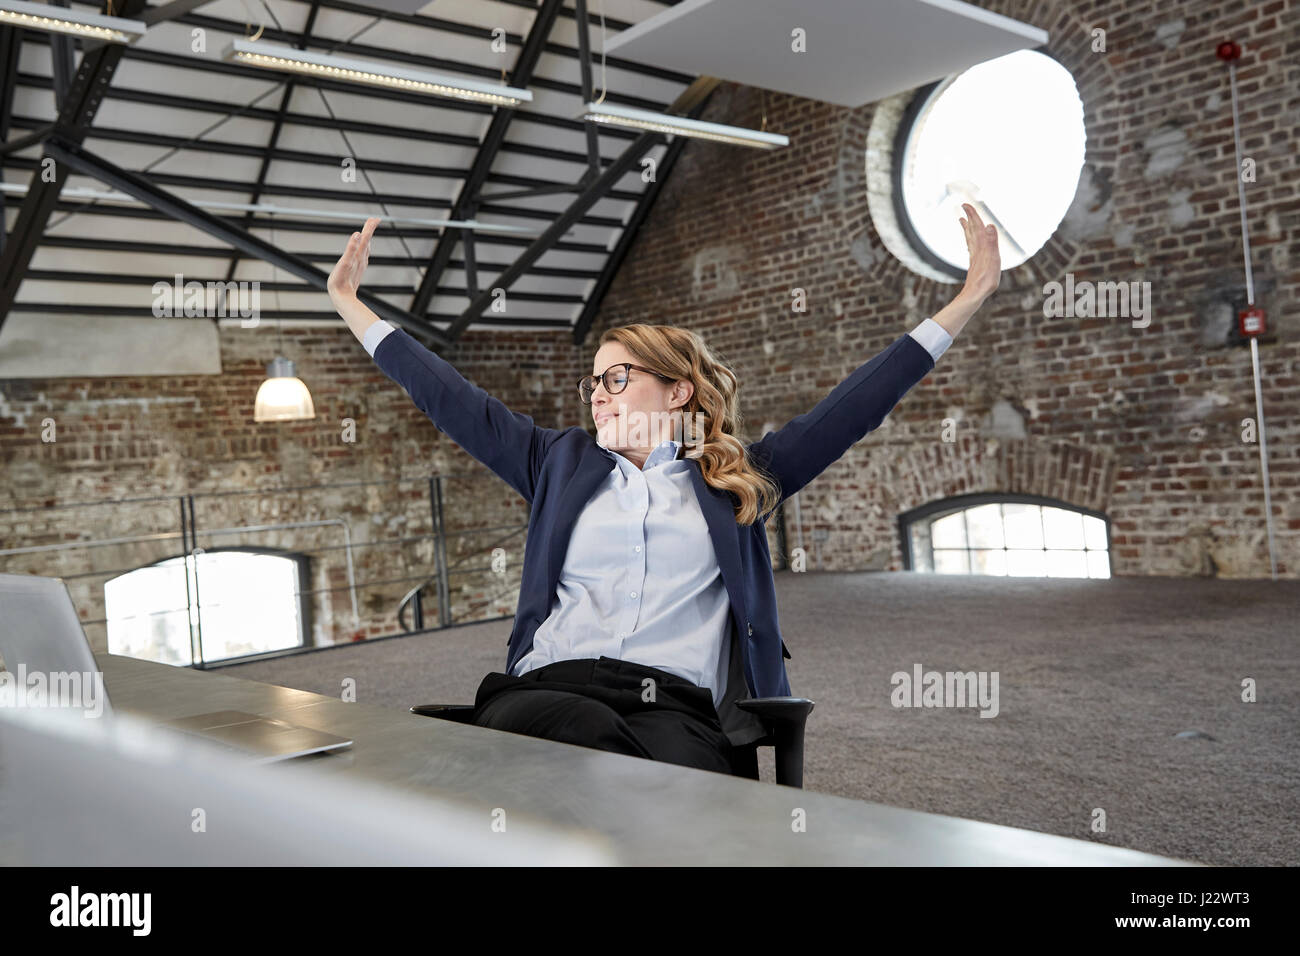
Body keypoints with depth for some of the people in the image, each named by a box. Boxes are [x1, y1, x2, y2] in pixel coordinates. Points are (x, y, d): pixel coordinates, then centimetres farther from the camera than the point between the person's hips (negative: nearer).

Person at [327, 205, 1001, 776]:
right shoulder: (562, 464, 24)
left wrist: (967, 300, 14)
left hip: (677, 707, -1)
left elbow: (853, 409, 15)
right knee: (586, 736, -36)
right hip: (548, 689, 2)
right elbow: (454, 402, 25)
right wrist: (351, 305, 26)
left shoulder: (738, 482, 18)